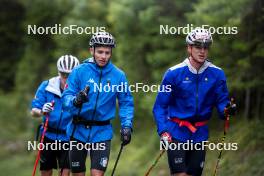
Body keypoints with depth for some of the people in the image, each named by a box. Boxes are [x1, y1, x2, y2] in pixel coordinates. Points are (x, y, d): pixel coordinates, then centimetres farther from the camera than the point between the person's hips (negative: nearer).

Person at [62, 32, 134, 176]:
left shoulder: (118, 75, -3)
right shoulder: (80, 71, -6)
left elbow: (126, 102, 5)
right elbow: (66, 96, -10)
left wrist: (127, 126, -8)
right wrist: (75, 101, -33)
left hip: (102, 133, 0)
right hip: (79, 131, 0)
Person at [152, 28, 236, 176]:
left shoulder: (217, 74, -3)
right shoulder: (174, 73, -9)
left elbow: (221, 101, 1)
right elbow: (160, 106, -6)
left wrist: (226, 109, -23)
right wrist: (163, 131, -18)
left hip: (200, 134, 3)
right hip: (177, 133, -3)